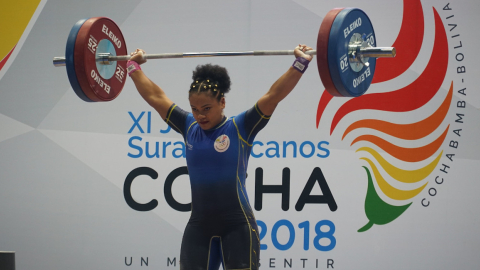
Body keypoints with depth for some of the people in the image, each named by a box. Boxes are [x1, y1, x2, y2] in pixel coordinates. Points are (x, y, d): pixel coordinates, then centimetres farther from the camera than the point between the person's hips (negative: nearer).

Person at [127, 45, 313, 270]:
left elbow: (273, 96, -12)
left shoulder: (240, 128, -4)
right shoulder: (189, 128, 8)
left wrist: (300, 64, -19)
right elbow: (155, 97, 15)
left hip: (237, 227, -5)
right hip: (198, 228, 5)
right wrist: (133, 66, 21)